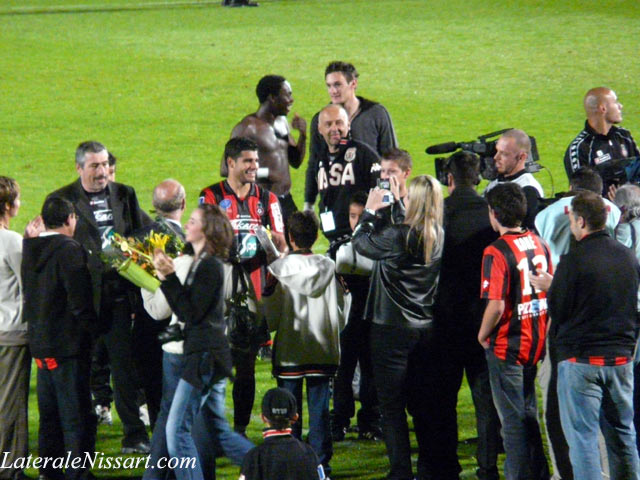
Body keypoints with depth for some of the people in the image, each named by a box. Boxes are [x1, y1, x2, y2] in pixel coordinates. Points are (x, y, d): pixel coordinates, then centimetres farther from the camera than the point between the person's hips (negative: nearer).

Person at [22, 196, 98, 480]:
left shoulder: (30, 249, 8)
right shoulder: (69, 249, -17)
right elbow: (79, 297, -19)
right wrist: (90, 326, -9)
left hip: (40, 341, 8)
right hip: (68, 342, -8)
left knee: (49, 411, 16)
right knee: (76, 413, -2)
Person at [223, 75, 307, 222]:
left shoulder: (282, 123, 14)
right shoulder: (249, 126, -12)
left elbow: (295, 161, 21)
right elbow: (226, 169, -18)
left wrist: (303, 134, 4)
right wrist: (265, 174, -20)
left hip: (285, 200, 8)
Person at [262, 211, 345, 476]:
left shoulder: (278, 269, -9)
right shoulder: (329, 268, -3)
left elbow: (271, 317, -7)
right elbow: (339, 315, 1)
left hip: (289, 352, -2)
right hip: (323, 352, 2)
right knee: (319, 410, 6)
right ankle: (321, 463, 6)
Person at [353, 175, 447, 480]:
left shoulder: (398, 237, -19)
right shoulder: (439, 237, -2)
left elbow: (361, 242, -4)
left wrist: (370, 211, 10)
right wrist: (395, 208, 20)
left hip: (393, 329, -6)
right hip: (426, 328, 6)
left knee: (392, 407, 1)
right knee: (424, 405, 16)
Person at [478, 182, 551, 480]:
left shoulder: (496, 252, -20)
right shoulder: (538, 244, 2)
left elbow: (496, 305, -24)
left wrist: (482, 335, -7)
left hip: (506, 346, -7)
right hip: (535, 342, 7)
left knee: (513, 419, 1)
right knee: (527, 412, 20)